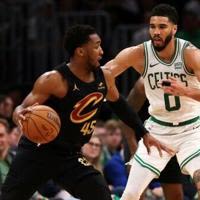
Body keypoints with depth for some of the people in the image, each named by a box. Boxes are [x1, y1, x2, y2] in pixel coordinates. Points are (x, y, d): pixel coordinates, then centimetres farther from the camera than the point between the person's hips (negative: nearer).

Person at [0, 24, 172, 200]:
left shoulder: (104, 77, 0)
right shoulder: (54, 80, -20)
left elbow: (119, 104, 20)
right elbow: (22, 109, -19)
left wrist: (144, 134, 21)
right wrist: (19, 115, -44)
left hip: (70, 156, 5)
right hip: (37, 152, -5)